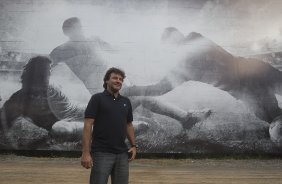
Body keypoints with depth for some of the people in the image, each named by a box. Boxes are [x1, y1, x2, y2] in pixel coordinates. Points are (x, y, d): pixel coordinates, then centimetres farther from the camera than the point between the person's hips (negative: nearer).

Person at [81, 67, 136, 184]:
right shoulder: (97, 98, -5)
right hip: (101, 153, -5)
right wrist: (86, 152, -17)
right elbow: (88, 125, -10)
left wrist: (133, 145, 7)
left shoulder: (126, 102, 13)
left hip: (122, 154, 6)